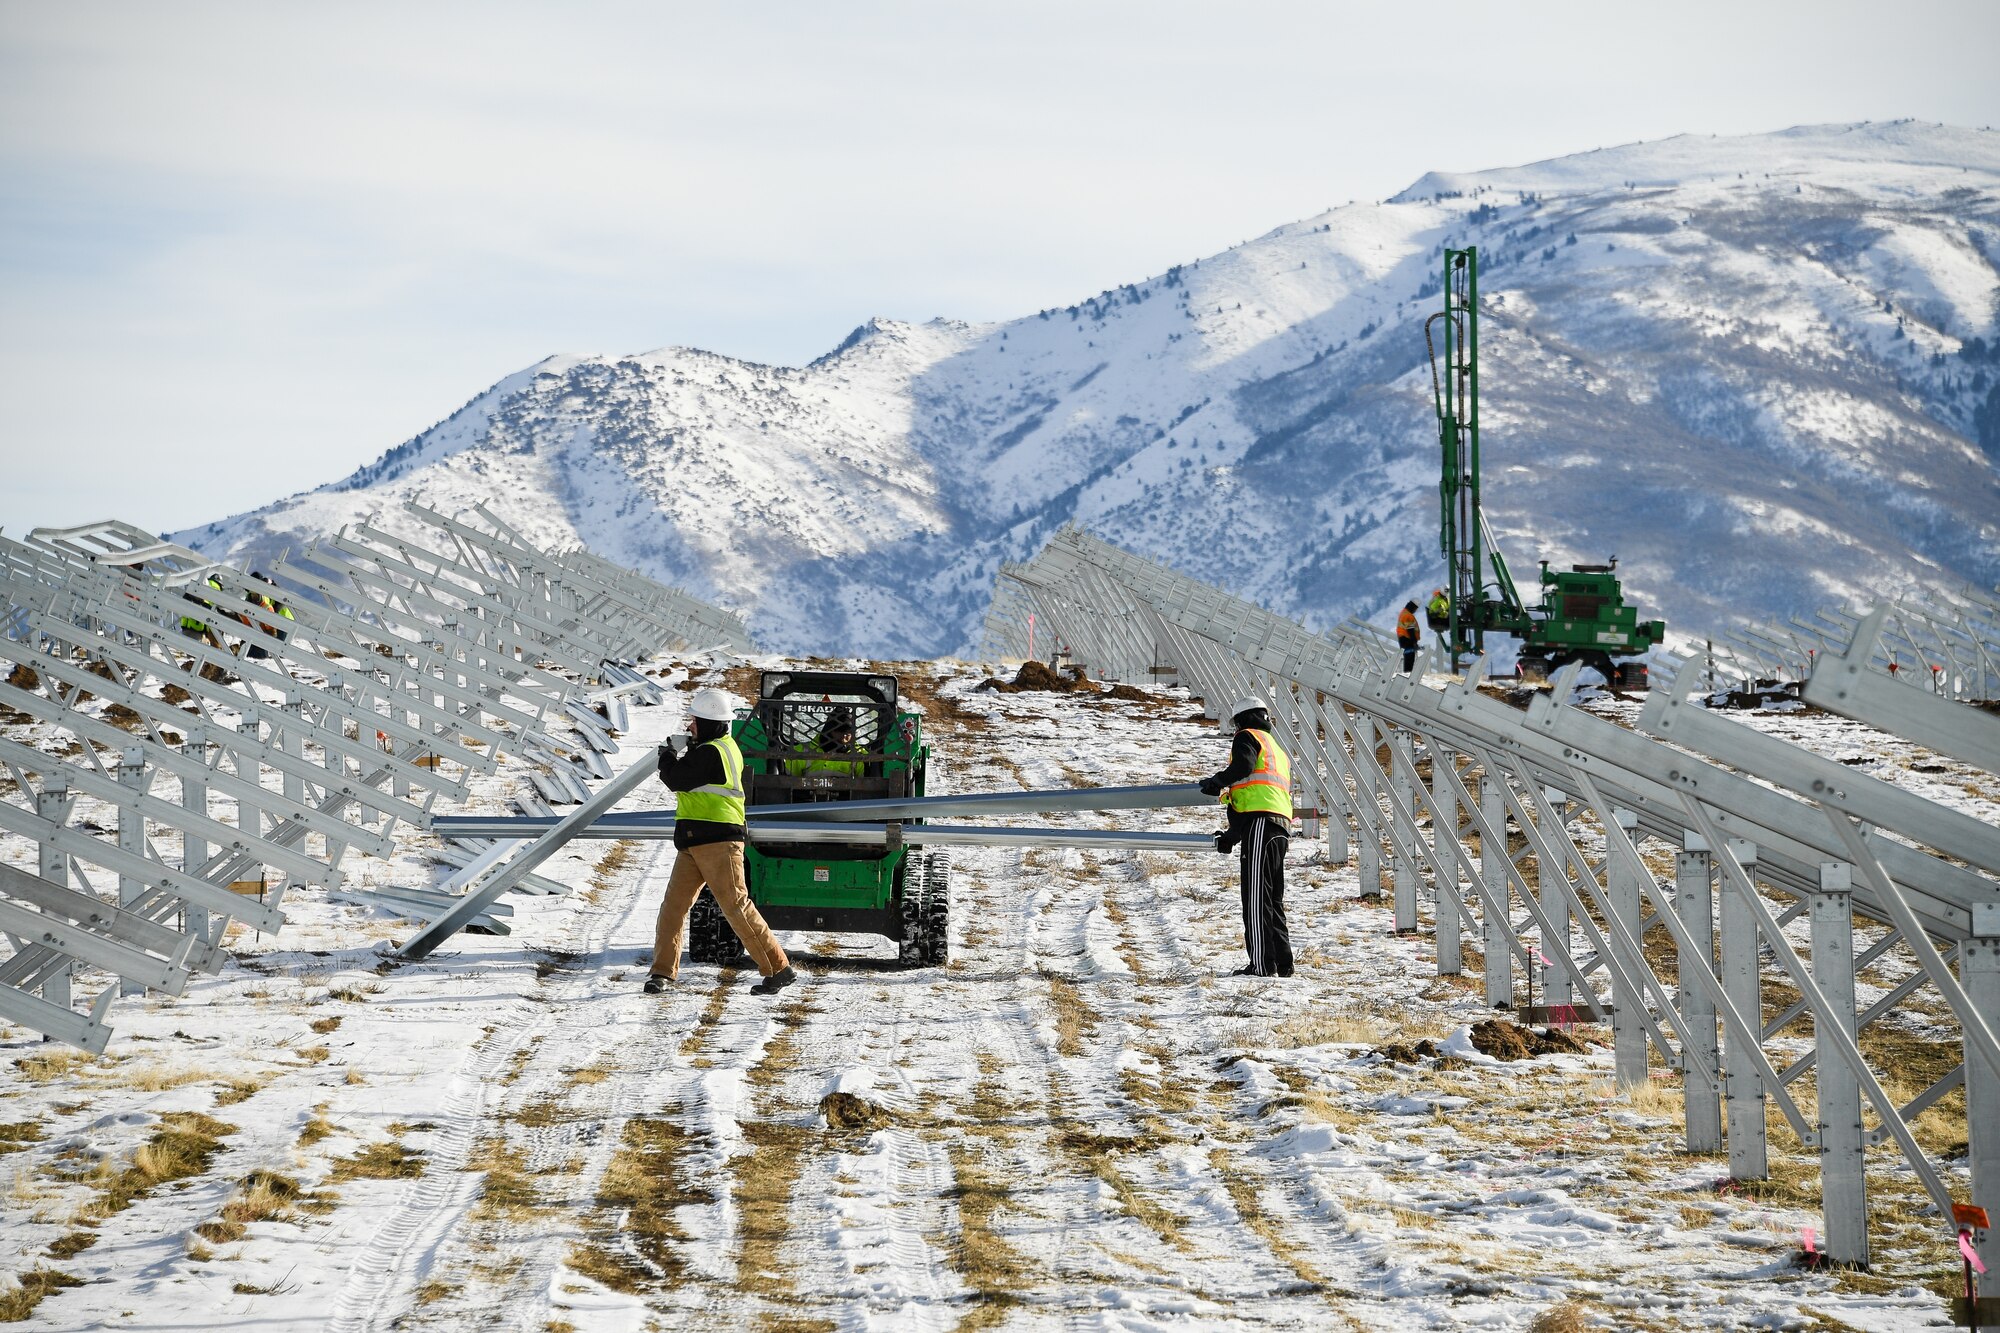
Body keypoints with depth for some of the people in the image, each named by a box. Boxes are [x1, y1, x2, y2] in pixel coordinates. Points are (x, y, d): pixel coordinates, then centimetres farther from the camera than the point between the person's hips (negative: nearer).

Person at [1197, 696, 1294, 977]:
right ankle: (1282, 962, 12)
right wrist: (1232, 835, 31)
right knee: (1273, 898, 14)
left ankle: (1262, 963, -17)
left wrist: (1217, 782, -1)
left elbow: (1243, 766, -17)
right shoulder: (1278, 751, 33)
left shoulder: (1248, 737, 6)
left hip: (1260, 823, -9)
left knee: (1256, 895, -11)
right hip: (1282, 826, 9)